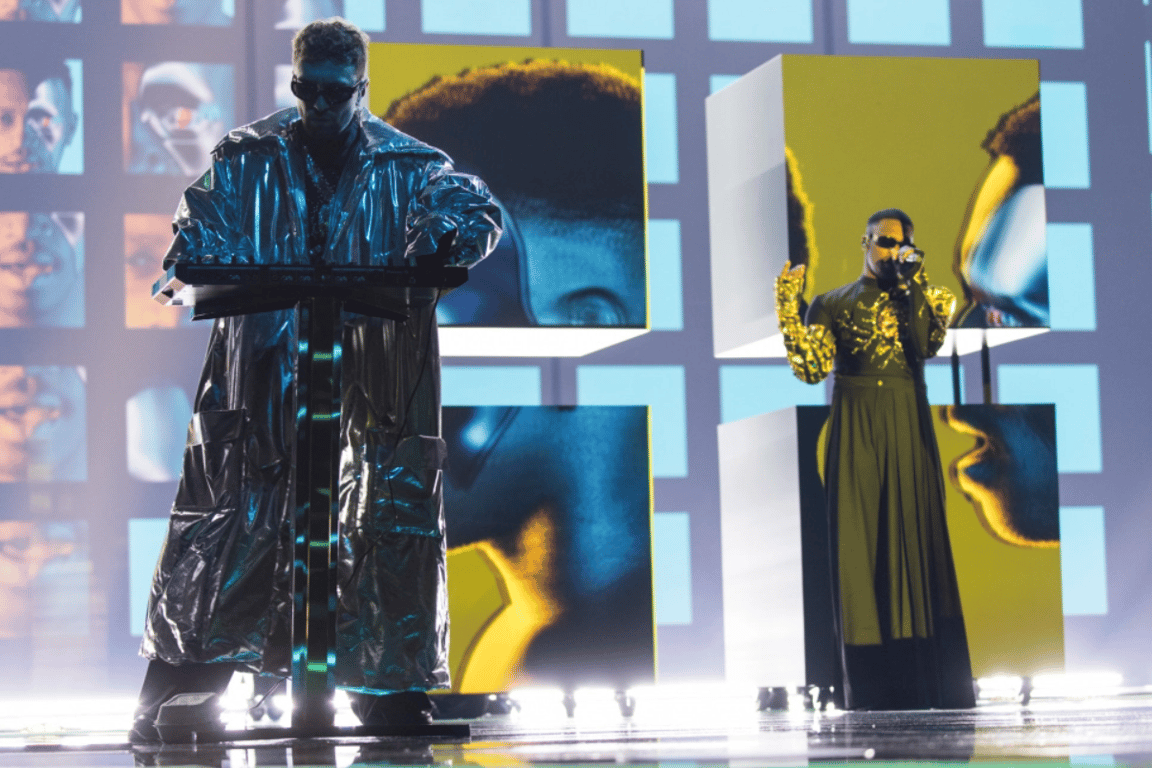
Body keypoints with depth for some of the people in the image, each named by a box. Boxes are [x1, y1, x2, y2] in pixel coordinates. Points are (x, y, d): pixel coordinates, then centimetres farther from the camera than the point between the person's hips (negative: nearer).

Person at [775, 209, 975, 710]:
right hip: (855, 434, -1)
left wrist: (912, 283, -10)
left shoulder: (924, 298, 12)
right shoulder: (832, 304, 10)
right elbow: (811, 368, -3)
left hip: (908, 432, 1)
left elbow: (927, 344, -8)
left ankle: (923, 684, -6)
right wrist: (788, 309, -10)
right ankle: (870, 688, -4)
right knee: (859, 543, -5)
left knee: (914, 538, -5)